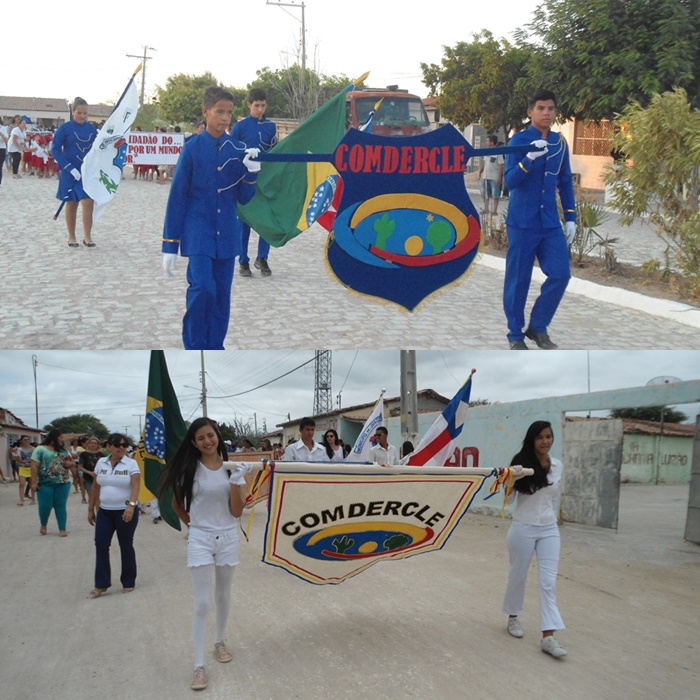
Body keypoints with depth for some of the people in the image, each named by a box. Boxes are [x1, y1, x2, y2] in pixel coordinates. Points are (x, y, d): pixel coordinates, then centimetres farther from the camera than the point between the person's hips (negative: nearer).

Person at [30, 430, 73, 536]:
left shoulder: (64, 450, 14)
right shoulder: (40, 449, -3)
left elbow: (71, 462, 20)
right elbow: (34, 466, -7)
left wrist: (69, 464, -6)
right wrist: (34, 482, -14)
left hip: (62, 483, 4)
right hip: (45, 483, -4)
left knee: (61, 506, 4)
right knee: (45, 506, 0)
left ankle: (62, 529, 8)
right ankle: (43, 526, 26)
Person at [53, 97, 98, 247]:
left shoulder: (91, 128, 4)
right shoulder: (65, 128, -6)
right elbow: (55, 150, -8)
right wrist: (70, 168, -17)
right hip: (70, 173, -2)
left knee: (88, 202, -7)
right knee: (71, 204, 7)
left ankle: (87, 237, 1)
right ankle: (71, 237, 18)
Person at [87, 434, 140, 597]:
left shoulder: (131, 464, -8)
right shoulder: (101, 463, 5)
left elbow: (135, 486, -19)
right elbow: (95, 487, 12)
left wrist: (131, 505, -34)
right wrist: (91, 509, 12)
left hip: (125, 511, -4)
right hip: (104, 511, 4)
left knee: (126, 546, 6)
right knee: (101, 545, -2)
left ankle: (128, 582, 19)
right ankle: (101, 584, 6)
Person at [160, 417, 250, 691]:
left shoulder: (231, 468, -5)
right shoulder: (188, 469, -8)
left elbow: (237, 512, -8)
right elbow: (177, 504, 10)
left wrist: (235, 482, -19)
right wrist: (191, 523, 6)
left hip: (227, 538, 2)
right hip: (200, 540, -2)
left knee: (223, 595, 18)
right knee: (202, 603, -5)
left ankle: (220, 642, 39)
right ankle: (199, 665, 1)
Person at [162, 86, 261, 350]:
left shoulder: (238, 150, 4)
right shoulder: (192, 148, -4)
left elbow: (243, 198, 6)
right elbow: (177, 197, -3)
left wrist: (251, 172, -14)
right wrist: (169, 245, -4)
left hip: (227, 234, 4)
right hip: (198, 233, -4)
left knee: (222, 294, 7)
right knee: (202, 288, -16)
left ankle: (214, 348, 21)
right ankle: (194, 348, 2)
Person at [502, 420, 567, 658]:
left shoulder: (557, 465, 2)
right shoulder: (522, 464, -10)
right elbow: (508, 499, -10)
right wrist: (509, 483, -29)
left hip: (549, 530, 3)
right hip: (523, 528, -3)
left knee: (549, 581, -4)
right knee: (518, 576, 11)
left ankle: (548, 637, -4)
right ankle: (513, 618, 35)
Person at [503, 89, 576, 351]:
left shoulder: (560, 142, 9)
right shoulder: (519, 140, -6)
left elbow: (565, 182, 16)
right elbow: (510, 181, -15)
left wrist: (570, 217, 12)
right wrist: (529, 159, -31)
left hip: (551, 224, 5)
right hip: (522, 222, -5)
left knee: (560, 274, -1)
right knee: (518, 279, 1)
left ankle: (538, 327, 16)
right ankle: (516, 335, 14)